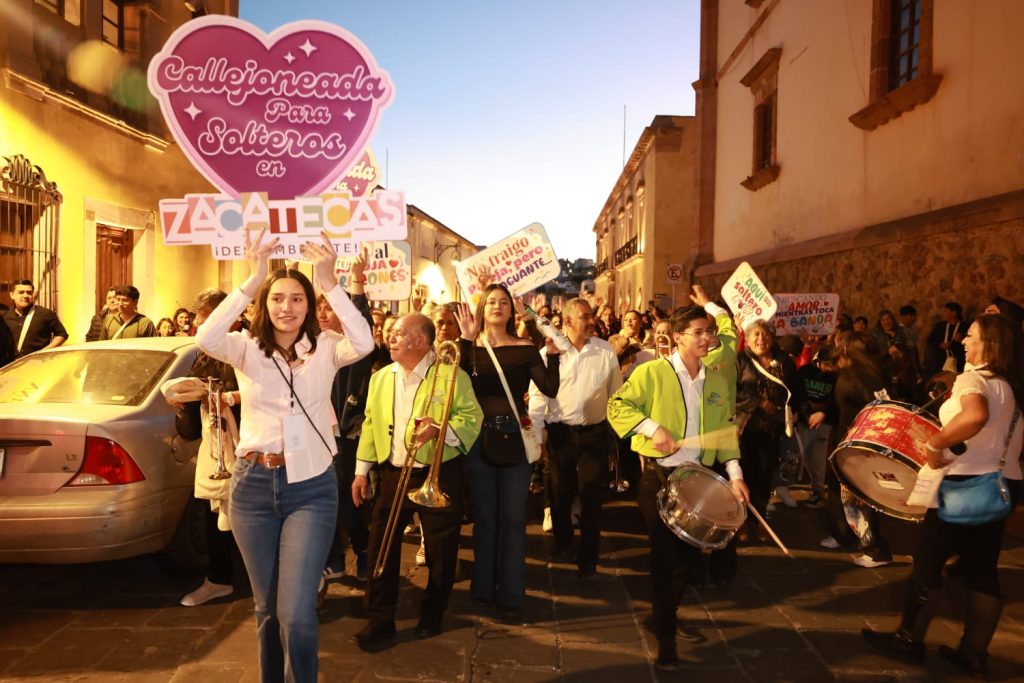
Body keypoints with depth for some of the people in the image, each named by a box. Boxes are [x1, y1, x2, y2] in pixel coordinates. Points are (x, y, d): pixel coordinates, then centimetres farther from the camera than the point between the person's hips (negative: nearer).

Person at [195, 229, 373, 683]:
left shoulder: (325, 348, -2)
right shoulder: (247, 348, 0)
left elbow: (364, 343, -23)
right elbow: (206, 338, -21)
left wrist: (329, 283, -27)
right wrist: (253, 279, -26)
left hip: (311, 487, -2)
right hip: (253, 485, 2)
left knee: (296, 614, -10)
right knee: (267, 609, 16)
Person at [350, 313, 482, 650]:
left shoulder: (451, 375, -9)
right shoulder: (380, 378, 8)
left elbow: (472, 417, -13)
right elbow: (370, 424, 11)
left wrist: (439, 430, -29)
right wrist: (361, 471, 8)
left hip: (439, 475, -4)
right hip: (392, 474, 4)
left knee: (441, 549, 7)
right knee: (381, 548, 3)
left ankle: (432, 615, 29)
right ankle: (379, 621, 15)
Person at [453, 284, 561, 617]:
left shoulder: (525, 348, 0)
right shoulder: (471, 347, 1)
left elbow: (550, 390, -10)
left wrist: (553, 352, -21)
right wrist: (466, 340, -22)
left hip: (514, 438, -1)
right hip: (479, 439, 1)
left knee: (513, 519, 5)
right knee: (484, 518, 12)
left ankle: (511, 593, 17)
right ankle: (483, 587, 26)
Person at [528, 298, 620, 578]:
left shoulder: (606, 350, -2)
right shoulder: (549, 353, -6)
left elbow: (616, 392, 6)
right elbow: (537, 396, -5)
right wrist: (534, 437, -7)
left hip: (595, 432, 0)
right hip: (560, 432, 0)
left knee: (592, 495, 3)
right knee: (560, 492, 17)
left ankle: (588, 557, 17)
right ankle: (562, 541, 41)